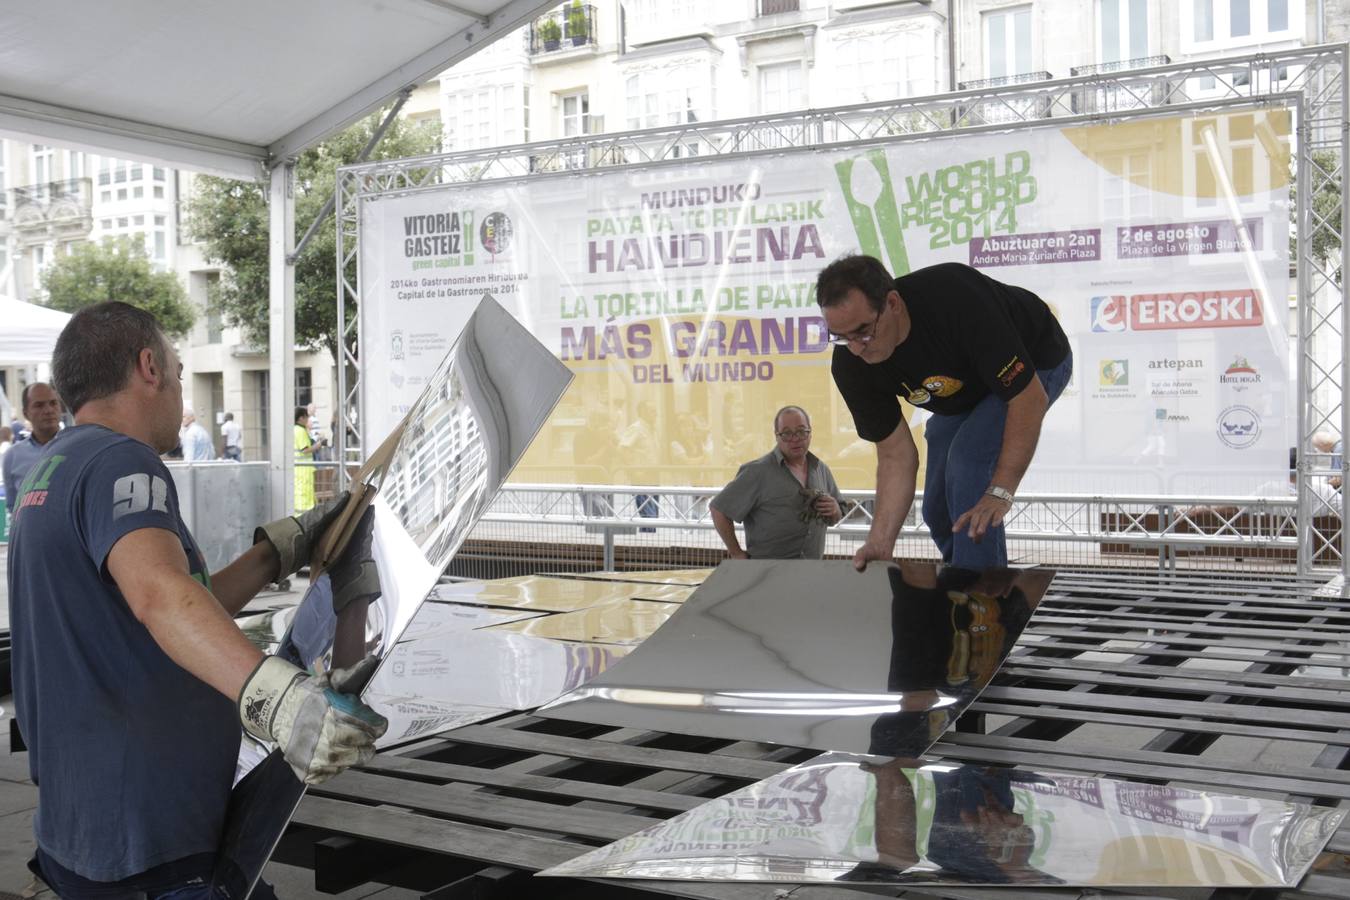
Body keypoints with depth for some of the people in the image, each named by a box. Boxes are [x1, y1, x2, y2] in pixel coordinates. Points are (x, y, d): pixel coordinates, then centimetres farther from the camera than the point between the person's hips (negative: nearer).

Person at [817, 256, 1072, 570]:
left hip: (1036, 362, -6)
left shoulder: (956, 299, -42)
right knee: (938, 511, 4)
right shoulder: (850, 365, -24)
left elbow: (1029, 396, -34)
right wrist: (880, 543, -27)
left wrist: (1000, 492, -39)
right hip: (961, 393, 6)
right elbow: (896, 455, -17)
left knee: (968, 460, -27)